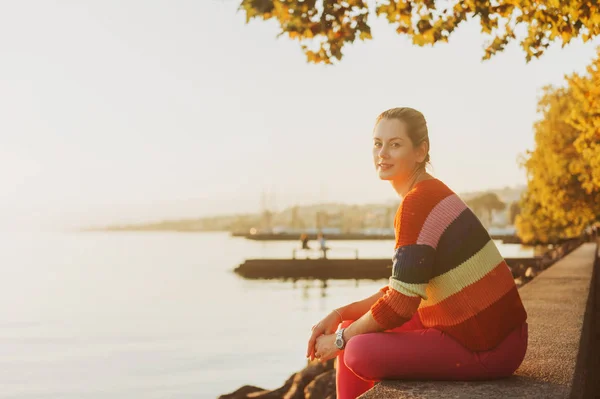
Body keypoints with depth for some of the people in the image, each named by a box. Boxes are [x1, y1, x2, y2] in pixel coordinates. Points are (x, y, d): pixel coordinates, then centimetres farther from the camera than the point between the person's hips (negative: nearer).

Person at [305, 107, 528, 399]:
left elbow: (399, 305, -21)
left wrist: (340, 339, -7)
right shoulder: (430, 194, 11)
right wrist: (338, 315, 5)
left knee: (356, 352, -16)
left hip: (484, 349, -10)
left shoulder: (417, 204, -20)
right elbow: (401, 289, 14)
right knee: (354, 330, 12)